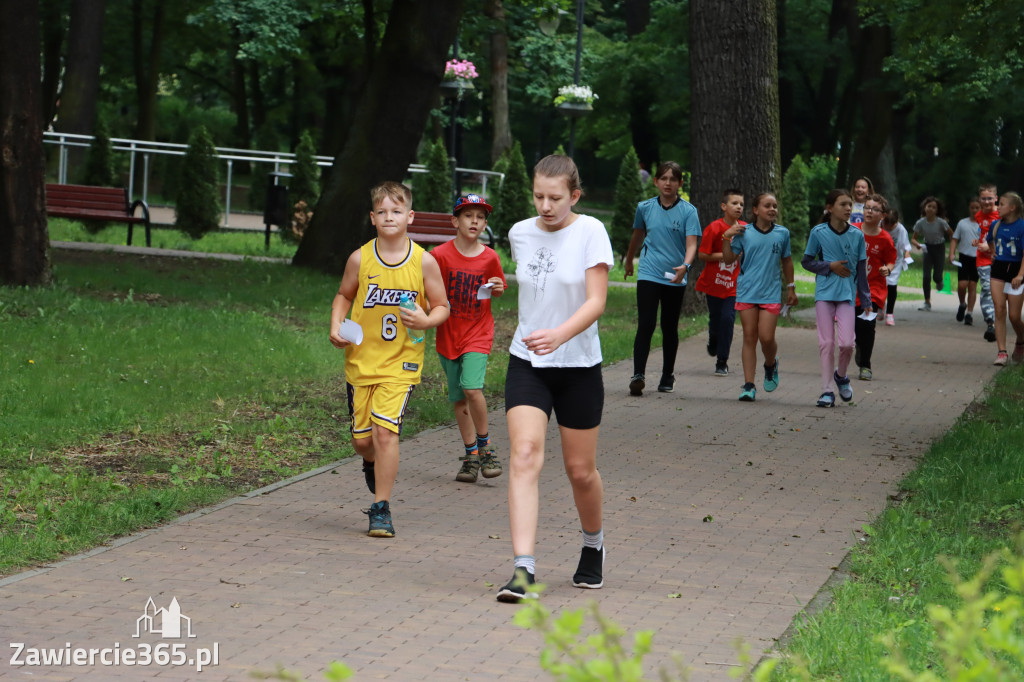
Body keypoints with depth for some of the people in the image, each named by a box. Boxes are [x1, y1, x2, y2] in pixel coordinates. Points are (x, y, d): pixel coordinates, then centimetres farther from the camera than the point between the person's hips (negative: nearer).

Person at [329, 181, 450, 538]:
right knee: (362, 439, 7)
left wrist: (425, 320, -17)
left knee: (385, 429, -17)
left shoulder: (424, 262, -5)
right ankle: (372, 465, 45)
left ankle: (381, 509, -6)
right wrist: (336, 327, -3)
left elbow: (442, 307, 4)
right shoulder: (360, 259, -2)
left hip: (401, 362, -2)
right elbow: (344, 296, 14)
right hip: (361, 359, 2)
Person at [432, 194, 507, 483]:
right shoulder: (441, 255, -6)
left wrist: (497, 287, -8)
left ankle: (485, 446, -2)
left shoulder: (490, 258, -1)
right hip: (449, 334, 1)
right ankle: (472, 455, 20)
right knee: (458, 398, 6)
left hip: (478, 332, -1)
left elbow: (498, 291, 14)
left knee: (472, 387, -20)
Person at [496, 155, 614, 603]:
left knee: (580, 469, 8)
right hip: (527, 364, 2)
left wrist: (559, 335, -34)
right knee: (524, 454, -17)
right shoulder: (520, 234, 4)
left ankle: (593, 548, 38)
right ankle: (523, 569, -23)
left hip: (579, 366, -2)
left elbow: (596, 301, -19)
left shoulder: (590, 232, -10)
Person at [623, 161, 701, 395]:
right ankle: (638, 375, -17)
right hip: (648, 275, 0)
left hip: (675, 279, 0)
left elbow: (692, 243, -12)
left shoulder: (688, 211, -3)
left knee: (670, 329, 9)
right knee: (645, 325, -13)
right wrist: (629, 260, 35)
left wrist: (685, 265, -31)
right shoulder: (645, 207, 5)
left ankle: (668, 376, 22)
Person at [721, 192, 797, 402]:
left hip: (771, 293, 0)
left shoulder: (782, 233, 5)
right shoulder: (744, 233, 1)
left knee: (766, 337, -9)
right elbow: (728, 259, 3)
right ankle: (748, 385, 4)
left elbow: (786, 261, 16)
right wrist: (727, 238, -9)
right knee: (749, 337, 1)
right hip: (747, 292, 0)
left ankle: (771, 365, 25)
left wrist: (791, 287, 18)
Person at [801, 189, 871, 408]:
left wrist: (867, 301, 9)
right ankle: (827, 391, 6)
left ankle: (841, 375, 20)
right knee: (826, 342, -2)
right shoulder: (818, 233, -2)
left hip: (847, 293, 1)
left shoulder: (857, 235, 2)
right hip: (824, 292, -1)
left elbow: (861, 270, 8)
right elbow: (806, 261, 4)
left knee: (846, 342, -10)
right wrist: (830, 266, -11)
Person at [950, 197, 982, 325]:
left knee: (973, 285, 1)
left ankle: (969, 313, 8)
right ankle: (962, 305, 21)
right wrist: (952, 254, -2)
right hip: (964, 257, 1)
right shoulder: (962, 223, 8)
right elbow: (955, 239, 9)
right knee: (962, 284, -8)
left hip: (978, 258, -1)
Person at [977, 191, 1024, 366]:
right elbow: (990, 244, 26)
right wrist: (989, 249, 2)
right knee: (999, 312, -6)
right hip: (998, 269, 4)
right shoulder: (996, 225, 7)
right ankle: (1002, 352, -6)